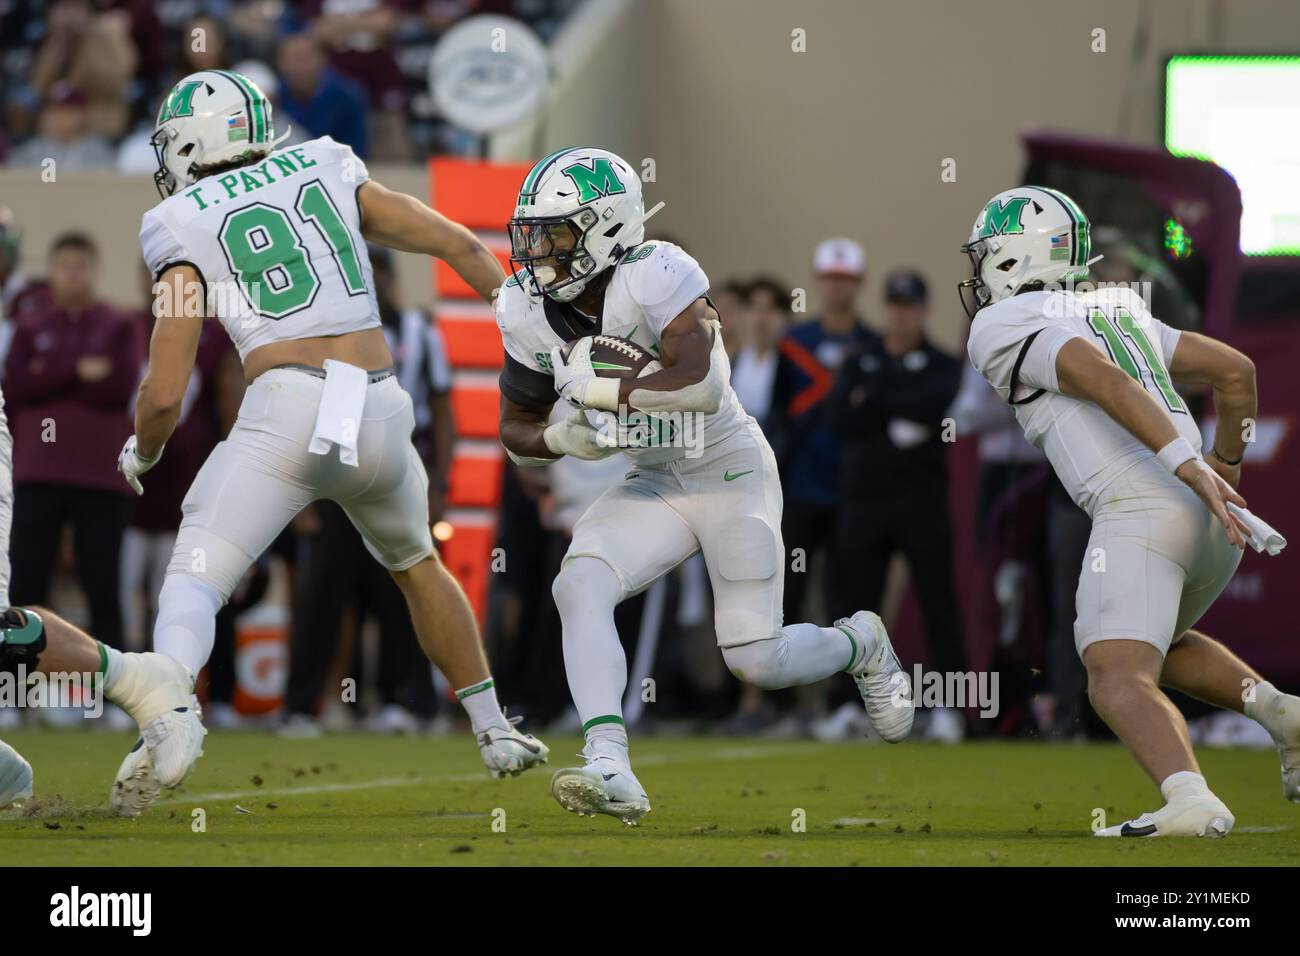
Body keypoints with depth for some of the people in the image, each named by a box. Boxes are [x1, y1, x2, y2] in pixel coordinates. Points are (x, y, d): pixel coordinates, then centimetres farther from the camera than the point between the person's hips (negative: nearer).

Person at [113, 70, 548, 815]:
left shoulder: (185, 230, 8)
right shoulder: (327, 173, 18)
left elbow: (164, 396, 5)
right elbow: (458, 244, 17)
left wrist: (141, 453, 25)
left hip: (289, 410, -4)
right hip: (381, 411, 4)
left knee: (193, 581, -4)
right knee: (415, 562, 30)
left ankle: (173, 709, -33)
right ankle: (495, 733, 34)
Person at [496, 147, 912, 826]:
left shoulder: (651, 278, -26)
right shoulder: (530, 313, -7)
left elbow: (701, 384, -39)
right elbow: (516, 428, 6)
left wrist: (598, 389, -30)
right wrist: (567, 438, -16)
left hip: (730, 472, -5)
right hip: (653, 485, 5)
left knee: (756, 662, -5)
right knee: (579, 585, -23)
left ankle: (859, 644, 31)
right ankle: (611, 774, -31)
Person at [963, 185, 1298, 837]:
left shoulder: (1002, 327, 3)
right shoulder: (1119, 312, 27)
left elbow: (1106, 382, -13)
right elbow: (1236, 371, 26)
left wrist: (1189, 468, -22)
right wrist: (1226, 464, 41)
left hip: (1140, 511, -8)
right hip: (1215, 528, 8)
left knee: (1119, 681, -15)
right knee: (1156, 645, 30)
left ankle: (1191, 801, -41)